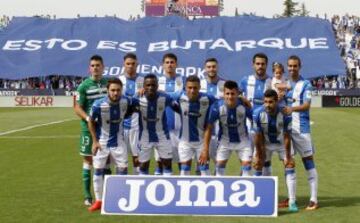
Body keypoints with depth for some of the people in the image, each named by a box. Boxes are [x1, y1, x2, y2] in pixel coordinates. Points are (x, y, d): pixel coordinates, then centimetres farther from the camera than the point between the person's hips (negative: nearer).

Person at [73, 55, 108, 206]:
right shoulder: (84, 86, -4)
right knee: (88, 160, 4)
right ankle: (87, 196, 11)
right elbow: (77, 108, -6)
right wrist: (88, 118, -22)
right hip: (88, 128, -3)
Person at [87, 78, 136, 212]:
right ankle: (98, 201, 17)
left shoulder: (126, 102, -17)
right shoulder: (98, 105, -24)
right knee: (98, 170, 2)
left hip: (118, 142, 2)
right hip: (101, 142, -2)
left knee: (123, 169, 2)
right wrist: (95, 141, -10)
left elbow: (131, 110, 10)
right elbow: (91, 122, -8)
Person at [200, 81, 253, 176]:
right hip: (224, 140, 0)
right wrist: (205, 149, -14)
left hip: (242, 140, 0)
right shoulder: (217, 106, -26)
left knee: (247, 164, -4)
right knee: (219, 167, -1)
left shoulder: (244, 106, -27)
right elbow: (209, 128, -15)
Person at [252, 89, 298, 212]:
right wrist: (258, 155, -11)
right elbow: (258, 136, -18)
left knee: (290, 166, -7)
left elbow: (287, 137, -23)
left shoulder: (285, 114, -32)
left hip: (281, 143, -1)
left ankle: (292, 202, -1)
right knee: (258, 165, -2)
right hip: (265, 143, 1)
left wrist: (288, 156, -17)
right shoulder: (258, 113, -29)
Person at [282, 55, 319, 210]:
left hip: (301, 128, -5)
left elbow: (306, 105, -15)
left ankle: (313, 199, -2)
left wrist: (292, 108, -32)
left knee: (308, 160, -4)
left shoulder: (305, 84, -3)